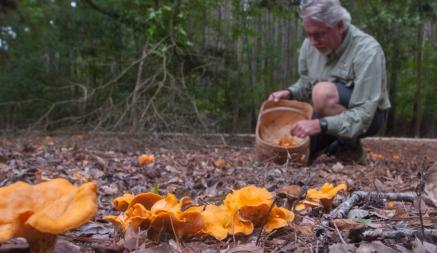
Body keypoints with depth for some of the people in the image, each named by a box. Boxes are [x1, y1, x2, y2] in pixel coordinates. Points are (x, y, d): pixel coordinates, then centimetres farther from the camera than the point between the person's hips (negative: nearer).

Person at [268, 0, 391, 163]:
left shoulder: (367, 50, -27)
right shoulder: (310, 44, -8)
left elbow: (363, 116, -31)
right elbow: (305, 84, 8)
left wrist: (320, 125, -42)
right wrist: (289, 93, -14)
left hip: (366, 118, -6)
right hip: (327, 118, 6)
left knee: (324, 92, -34)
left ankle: (350, 148, -11)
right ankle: (333, 145, 17)